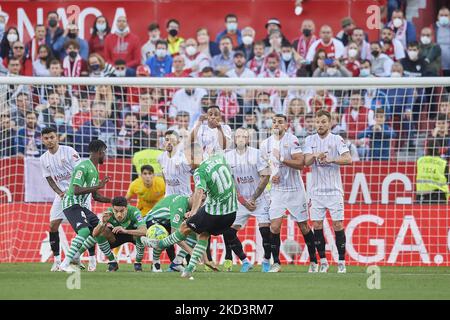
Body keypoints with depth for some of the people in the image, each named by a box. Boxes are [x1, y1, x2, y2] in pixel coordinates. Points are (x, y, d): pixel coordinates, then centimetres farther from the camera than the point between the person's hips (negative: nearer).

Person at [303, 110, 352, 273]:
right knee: (317, 225, 0)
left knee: (338, 225, -4)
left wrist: (331, 159, -26)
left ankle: (341, 262, 3)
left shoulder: (337, 140, -1)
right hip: (316, 191, 2)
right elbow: (306, 161, -6)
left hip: (334, 190, -2)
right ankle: (323, 261, 10)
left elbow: (348, 159, -13)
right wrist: (315, 156, -27)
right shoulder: (310, 140, 7)